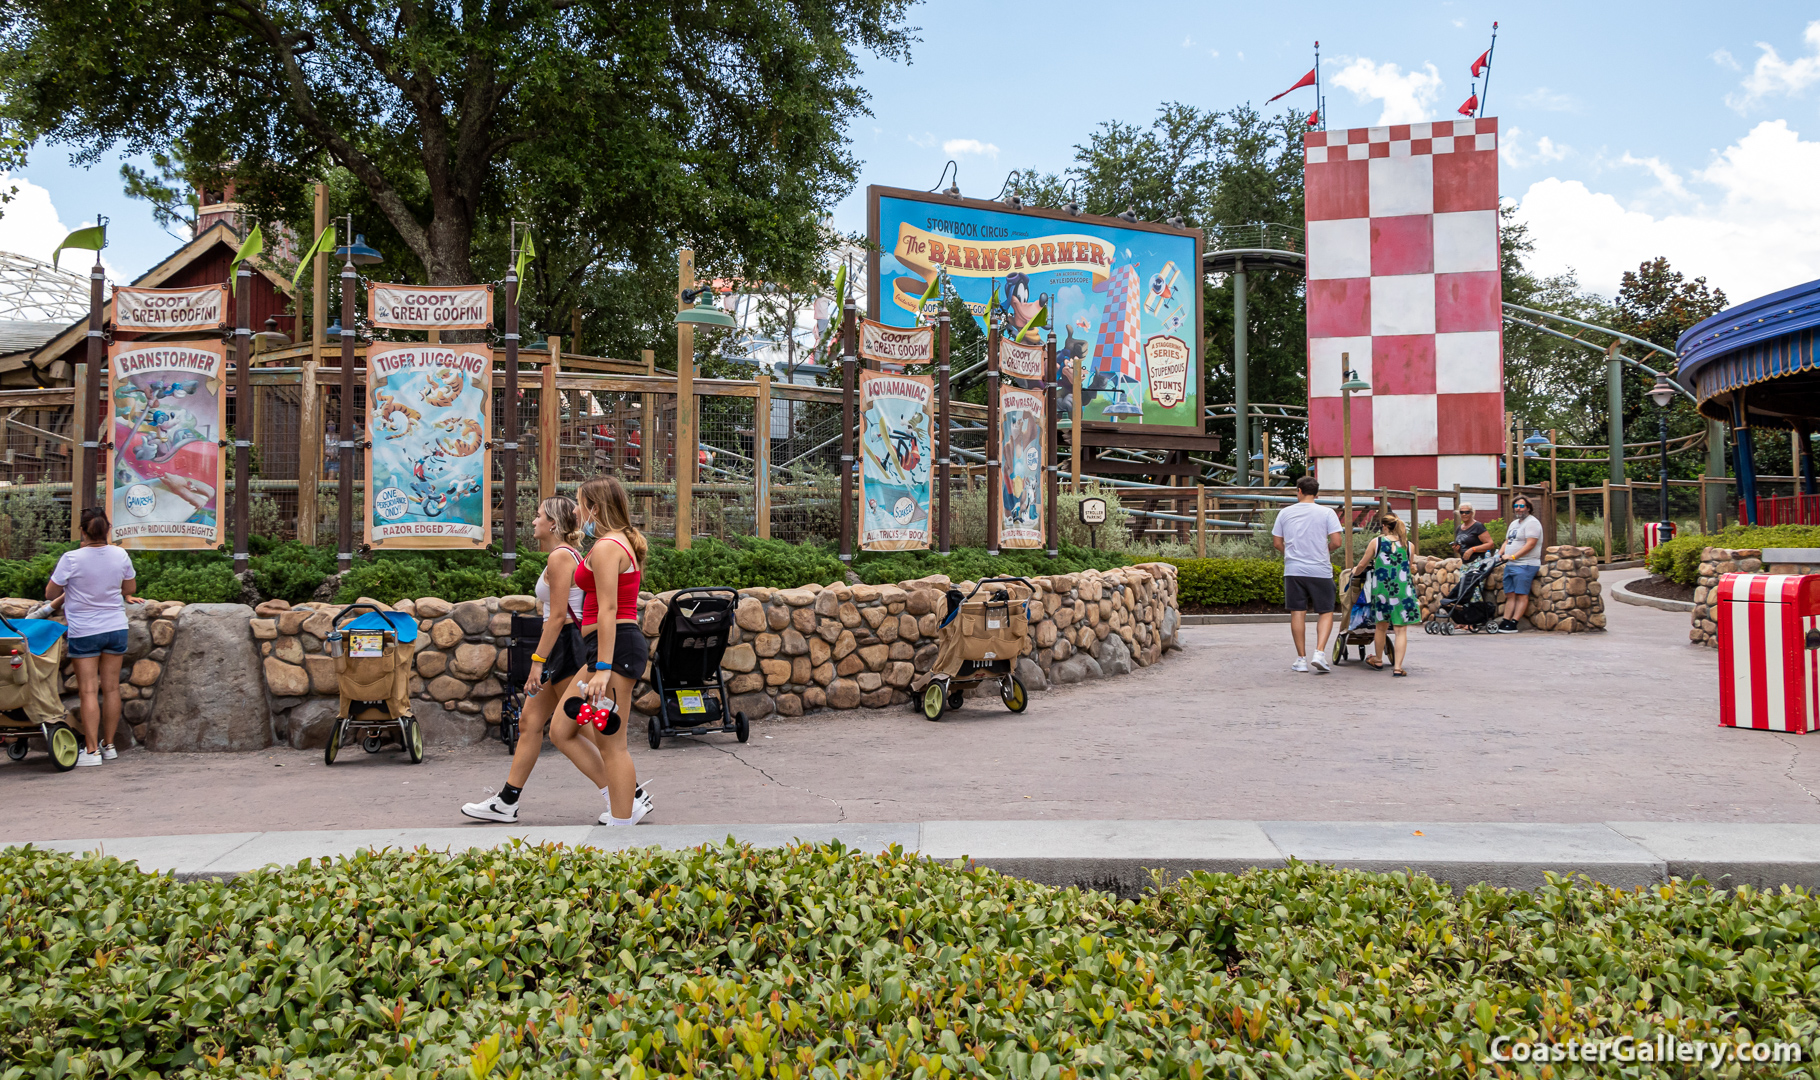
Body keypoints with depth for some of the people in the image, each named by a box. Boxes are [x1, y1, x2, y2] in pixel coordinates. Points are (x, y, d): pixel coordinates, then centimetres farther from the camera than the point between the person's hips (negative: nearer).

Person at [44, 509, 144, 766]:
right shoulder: (121, 556, -2)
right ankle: (109, 745, 18)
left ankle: (91, 750, 0)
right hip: (116, 628, 4)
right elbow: (130, 588, 12)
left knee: (89, 691, -1)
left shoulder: (71, 559, -13)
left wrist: (65, 595, 16)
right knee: (111, 688, 9)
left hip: (84, 631, -4)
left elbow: (50, 594, -4)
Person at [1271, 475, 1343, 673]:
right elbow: (1336, 542, -8)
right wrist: (1325, 551, 13)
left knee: (1297, 613, 6)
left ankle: (1301, 658, 9)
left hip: (1293, 570, 2)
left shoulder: (1286, 513, 5)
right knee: (1326, 612, 8)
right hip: (1320, 571, -2)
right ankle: (1319, 652, -8)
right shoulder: (1327, 513, -2)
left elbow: (1277, 542, 7)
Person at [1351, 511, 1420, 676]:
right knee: (1401, 629, 2)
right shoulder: (1409, 545, 6)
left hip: (1381, 587, 0)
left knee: (1381, 626, 17)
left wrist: (1354, 572, 33)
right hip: (1403, 589, 0)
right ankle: (1398, 667, -3)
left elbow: (1362, 565, 11)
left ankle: (1378, 660, 34)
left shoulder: (1376, 542, 3)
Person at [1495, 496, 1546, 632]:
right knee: (1510, 595, 7)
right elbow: (1507, 541, 26)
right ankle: (1505, 622, 7)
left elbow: (1530, 544, -18)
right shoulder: (1514, 523, 21)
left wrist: (1513, 556, -20)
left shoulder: (1532, 523, -9)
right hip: (1510, 565, 9)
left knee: (1521, 595, -7)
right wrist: (1499, 555, 8)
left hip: (1525, 565, -9)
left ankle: (1513, 624, -11)